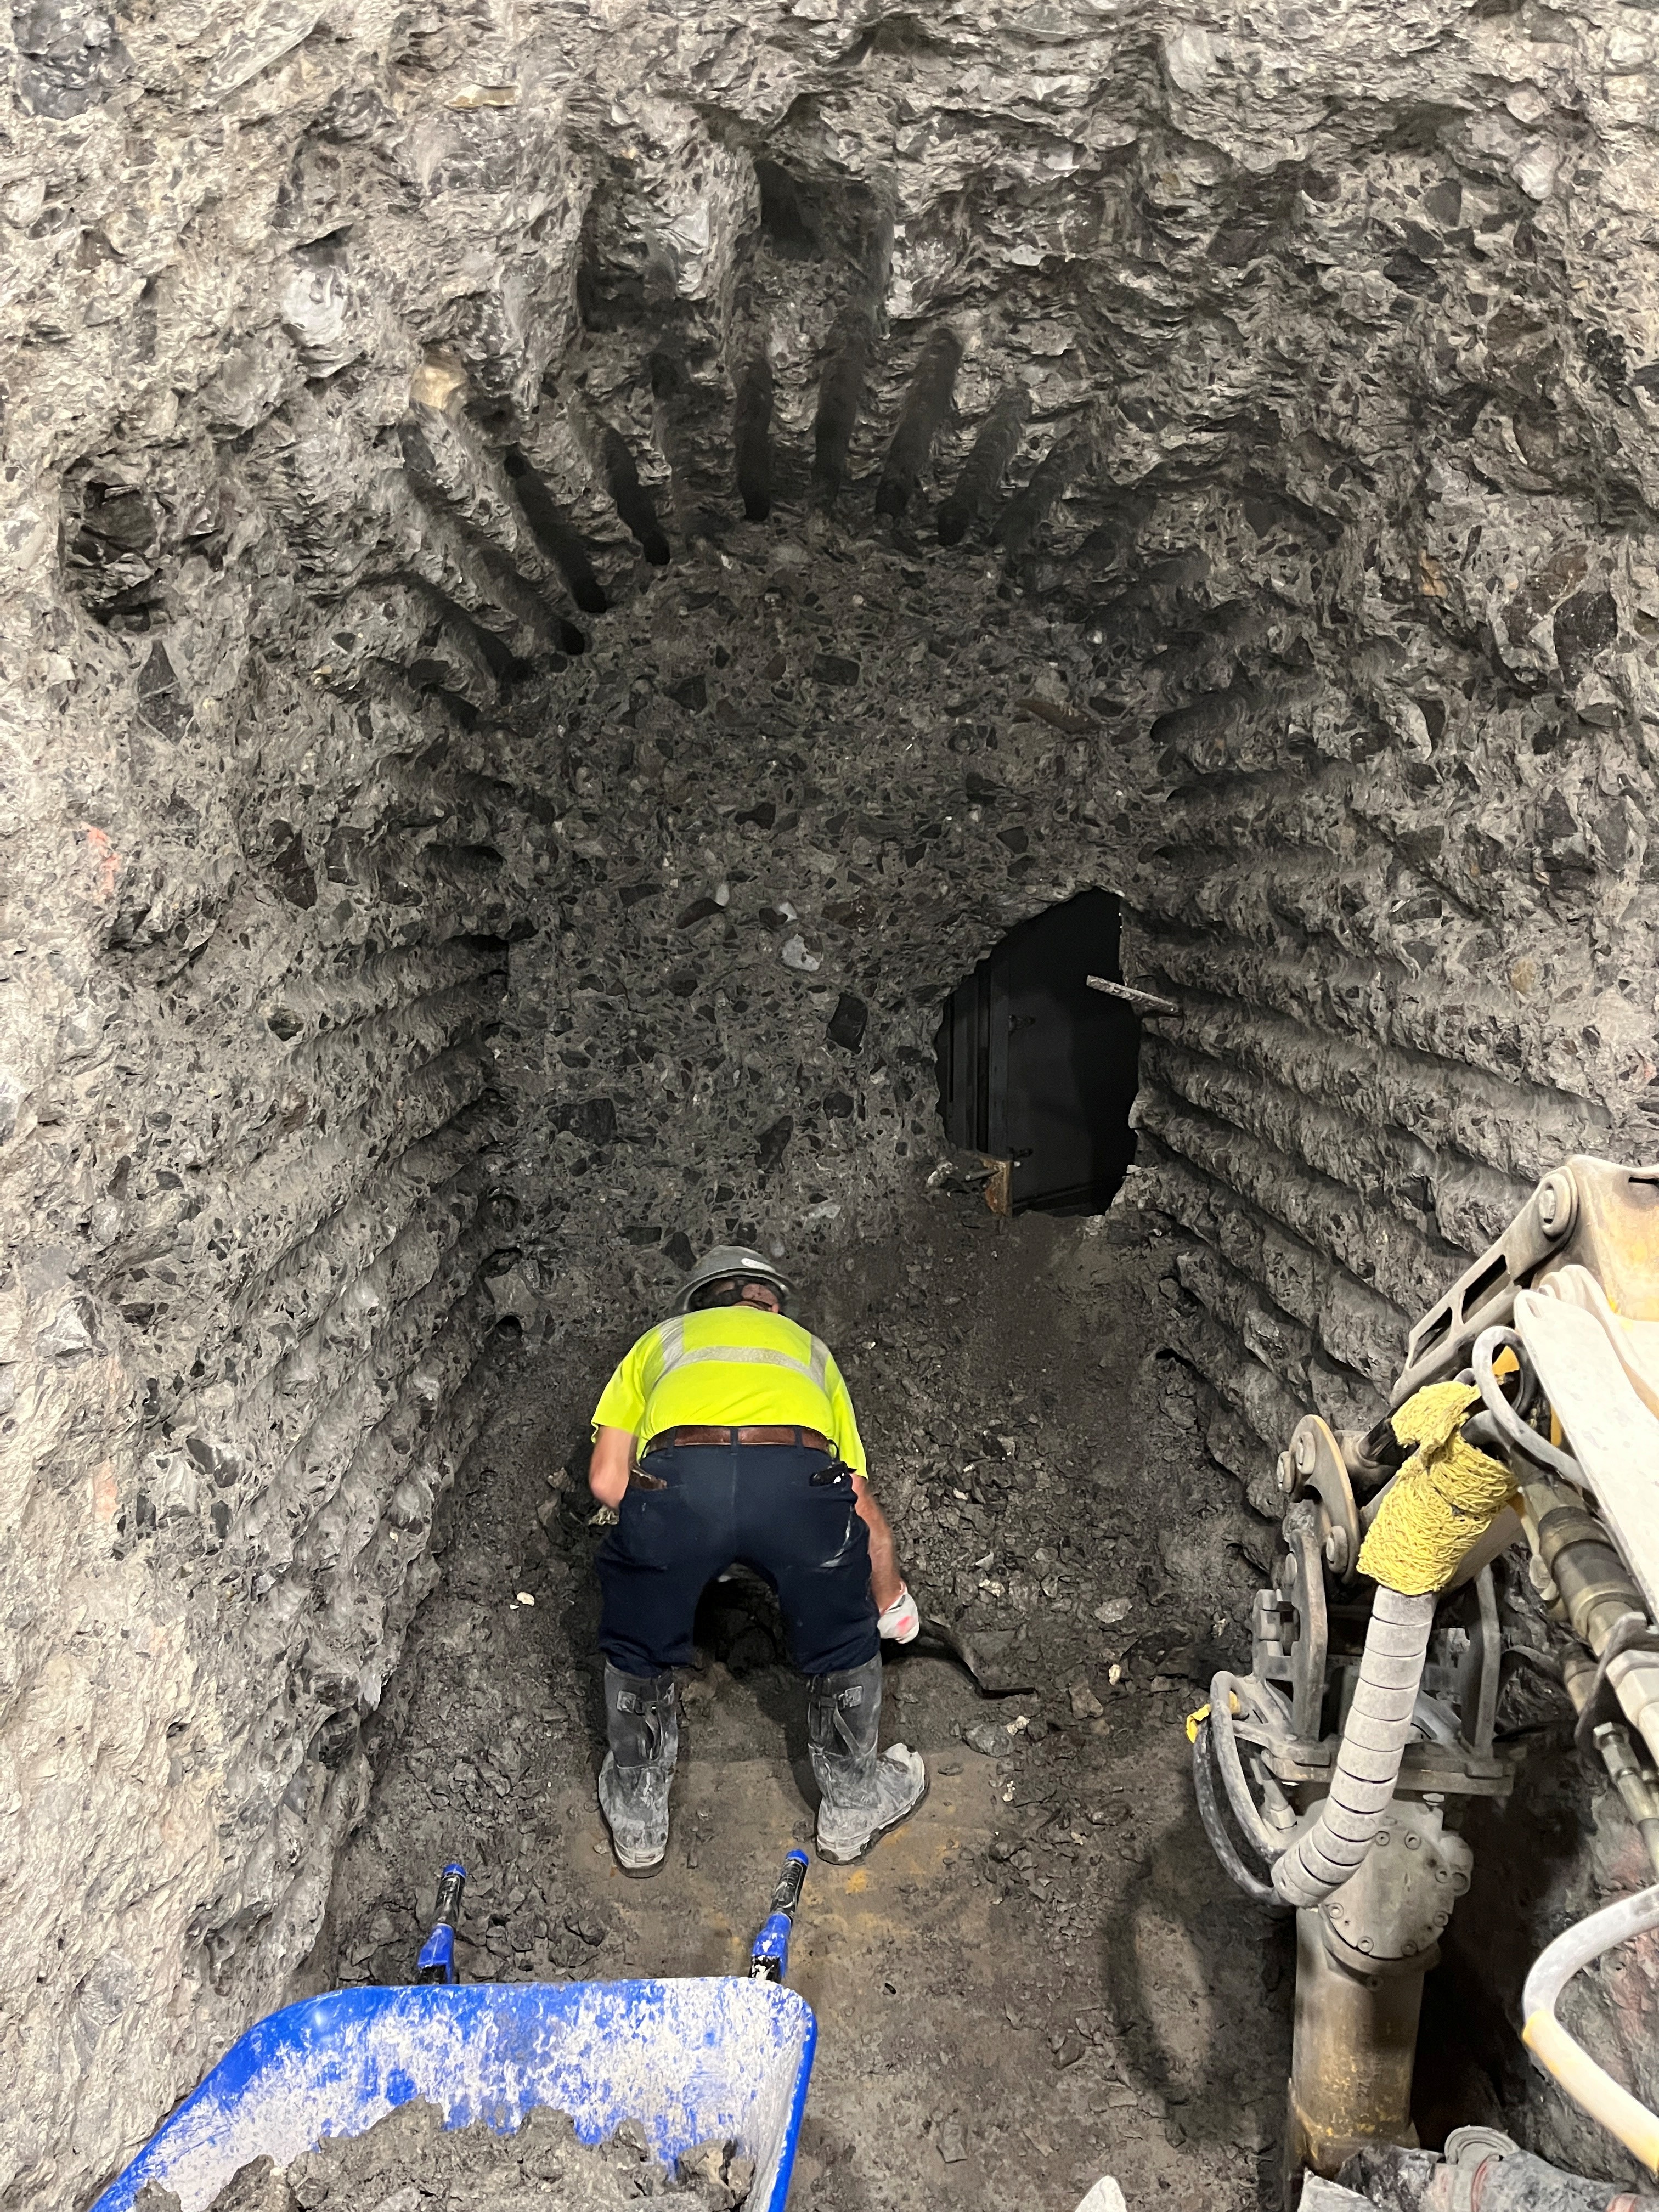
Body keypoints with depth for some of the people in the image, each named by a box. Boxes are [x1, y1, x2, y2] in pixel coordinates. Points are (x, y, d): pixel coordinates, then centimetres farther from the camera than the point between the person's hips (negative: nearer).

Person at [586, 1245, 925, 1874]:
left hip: (677, 1475, 0)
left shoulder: (662, 1339, 37)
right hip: (799, 1477, 1)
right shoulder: (805, 1345, 39)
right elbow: (861, 1503, 37)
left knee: (637, 1651, 30)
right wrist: (893, 1603, 52)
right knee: (842, 1647, 30)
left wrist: (675, 1533, 38)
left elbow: (606, 1479, 21)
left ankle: (637, 1820, 45)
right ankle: (854, 1805, 47)